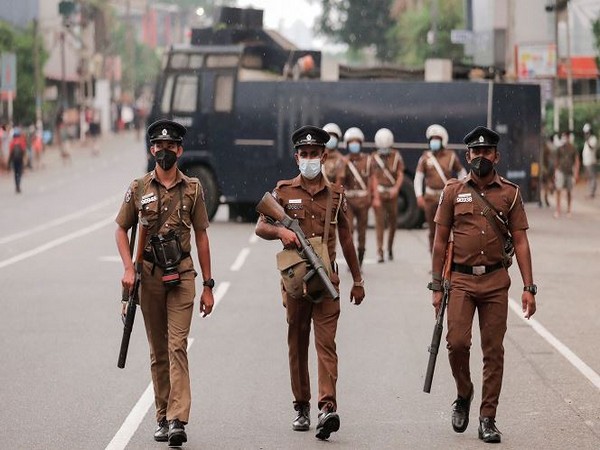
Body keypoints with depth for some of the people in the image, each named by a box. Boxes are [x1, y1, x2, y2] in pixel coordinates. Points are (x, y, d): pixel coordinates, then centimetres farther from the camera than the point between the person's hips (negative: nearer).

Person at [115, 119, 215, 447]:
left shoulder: (192, 189, 4)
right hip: (149, 275, 2)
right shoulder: (138, 189, 4)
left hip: (182, 275, -1)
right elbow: (121, 229, 10)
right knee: (158, 351, 8)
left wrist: (208, 285, 6)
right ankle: (163, 418, 17)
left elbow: (201, 236, 8)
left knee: (177, 346, -12)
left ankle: (178, 420, -18)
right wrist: (128, 268, -6)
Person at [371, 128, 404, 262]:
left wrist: (396, 188, -19)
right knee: (379, 221, -9)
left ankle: (390, 248, 27)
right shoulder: (374, 158, -1)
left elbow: (400, 175, -1)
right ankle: (380, 252, -10)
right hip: (379, 192, -2)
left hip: (392, 193, 2)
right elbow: (374, 178, -5)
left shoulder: (396, 156, 3)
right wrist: (376, 198, -13)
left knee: (393, 222, 7)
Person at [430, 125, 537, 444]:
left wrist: (528, 288, -2)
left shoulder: (510, 193, 5)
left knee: (494, 351, 1)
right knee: (457, 342, -12)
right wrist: (436, 286, 4)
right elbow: (440, 241, 7)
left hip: (496, 282, 0)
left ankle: (488, 419, 8)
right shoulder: (453, 191, 5)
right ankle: (464, 396, 15)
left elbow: (521, 242, 4)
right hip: (461, 279, 0)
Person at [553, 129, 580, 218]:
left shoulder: (573, 149, 0)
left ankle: (568, 211, 19)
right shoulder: (560, 148, 4)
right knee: (558, 190, -11)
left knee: (568, 192, 7)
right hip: (560, 171, 0)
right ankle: (558, 210, -10)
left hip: (569, 172, 0)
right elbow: (557, 161, 10)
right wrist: (555, 172, 9)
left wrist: (576, 173, -7)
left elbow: (577, 161, 1)